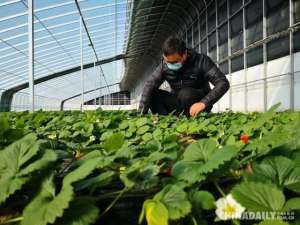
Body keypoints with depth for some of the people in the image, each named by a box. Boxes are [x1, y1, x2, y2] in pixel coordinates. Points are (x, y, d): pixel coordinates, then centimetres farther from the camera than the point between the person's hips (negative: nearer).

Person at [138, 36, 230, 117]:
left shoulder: (201, 61, -18)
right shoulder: (164, 65, -8)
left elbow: (223, 83, -24)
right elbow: (149, 85, -18)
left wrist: (204, 103, -37)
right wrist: (142, 113, -31)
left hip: (198, 104, -3)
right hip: (178, 102, 4)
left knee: (185, 93, -35)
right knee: (152, 94, -17)